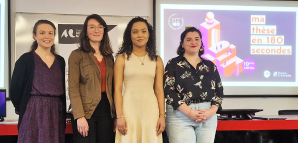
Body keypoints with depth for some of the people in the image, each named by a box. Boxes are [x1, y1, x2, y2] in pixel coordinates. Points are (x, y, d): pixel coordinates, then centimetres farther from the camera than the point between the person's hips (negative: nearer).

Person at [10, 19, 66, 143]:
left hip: (56, 115, 4)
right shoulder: (26, 59, -3)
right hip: (34, 114, -4)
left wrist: (63, 113, 12)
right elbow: (15, 90, -2)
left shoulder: (60, 61, 12)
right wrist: (21, 109, 5)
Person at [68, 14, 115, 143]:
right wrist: (79, 116, -16)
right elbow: (73, 89, -7)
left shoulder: (109, 57, 15)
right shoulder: (77, 55, 0)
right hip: (86, 112, -4)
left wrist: (115, 115, 9)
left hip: (106, 111, 5)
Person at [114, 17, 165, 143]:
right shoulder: (122, 58, 3)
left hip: (150, 108, 2)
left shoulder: (156, 60, 10)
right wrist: (119, 116, -10)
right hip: (129, 108, -2)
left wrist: (162, 116, -1)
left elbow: (159, 90, 7)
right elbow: (117, 89, -2)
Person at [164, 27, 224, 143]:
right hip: (181, 114, -3)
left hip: (208, 115, 3)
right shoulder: (173, 64, 5)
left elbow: (219, 91, 12)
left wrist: (212, 111, -6)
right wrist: (189, 112, -14)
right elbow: (169, 91, -5)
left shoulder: (210, 66, 15)